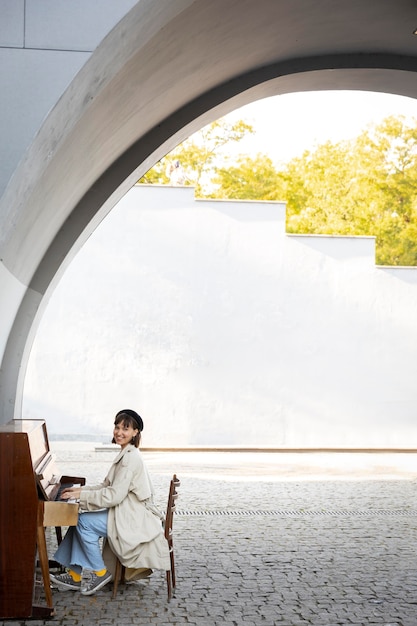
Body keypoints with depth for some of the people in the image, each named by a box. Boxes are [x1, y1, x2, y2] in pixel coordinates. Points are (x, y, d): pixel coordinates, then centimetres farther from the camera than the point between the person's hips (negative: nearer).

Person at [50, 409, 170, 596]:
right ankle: (76, 575, 6)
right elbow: (107, 486, 16)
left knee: (84, 522, -16)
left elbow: (114, 496, -23)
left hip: (132, 520, -10)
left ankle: (100, 572, -1)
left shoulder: (131, 458, -19)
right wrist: (80, 489, 5)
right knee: (79, 519, 1)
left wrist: (81, 495, -17)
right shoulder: (125, 454, 13)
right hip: (125, 513, 10)